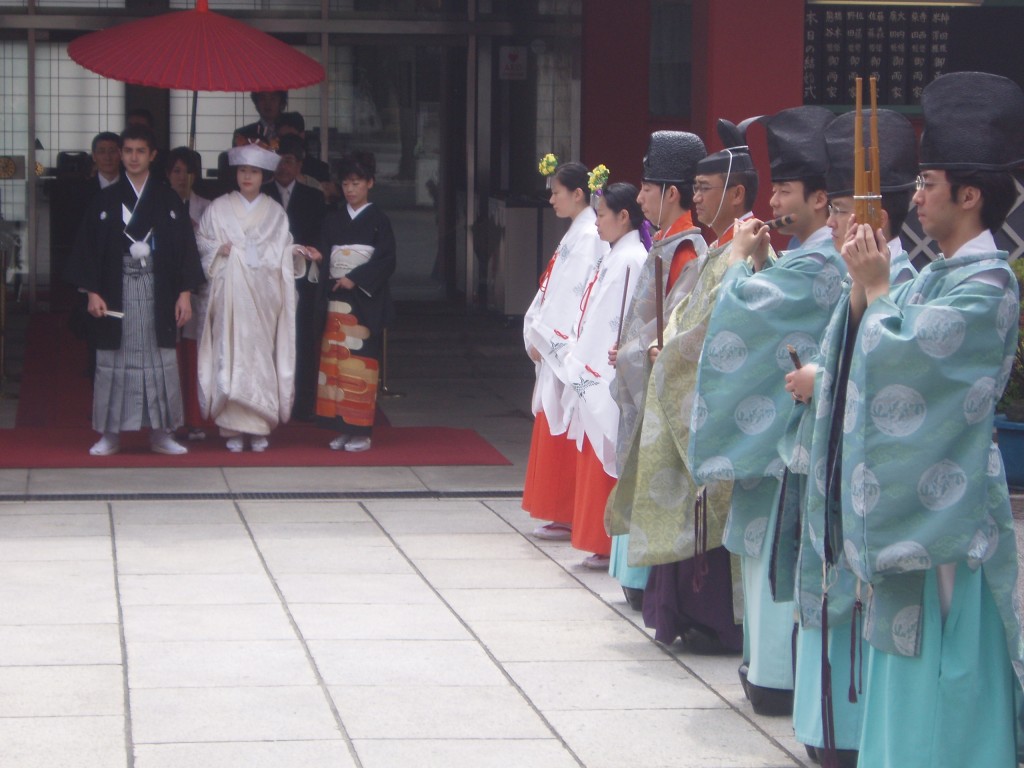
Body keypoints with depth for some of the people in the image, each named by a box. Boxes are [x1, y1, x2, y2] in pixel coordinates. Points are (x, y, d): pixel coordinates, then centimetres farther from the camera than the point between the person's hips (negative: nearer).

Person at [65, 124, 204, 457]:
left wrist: (185, 293, -3)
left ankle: (161, 432, 7)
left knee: (160, 360, 0)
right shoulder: (106, 200, 5)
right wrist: (92, 292, -6)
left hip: (157, 291, 0)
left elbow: (185, 246, 4)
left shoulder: (168, 199, 6)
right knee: (114, 360, 1)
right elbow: (88, 247, 3)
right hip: (117, 291, 0)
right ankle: (110, 433, 7)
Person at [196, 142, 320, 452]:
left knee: (261, 355, -2)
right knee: (230, 354, -7)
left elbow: (283, 251, 12)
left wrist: (299, 252, -7)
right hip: (230, 294, -1)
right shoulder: (219, 208, 9)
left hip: (263, 295, 1)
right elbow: (201, 240, 10)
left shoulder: (275, 212, 12)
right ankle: (234, 429, -5)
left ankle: (259, 428, 1)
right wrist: (218, 249, -8)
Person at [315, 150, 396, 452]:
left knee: (360, 362, -7)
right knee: (334, 362, 1)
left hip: (365, 301, -5)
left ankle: (361, 430, -3)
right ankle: (342, 428, 6)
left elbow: (386, 260, -7)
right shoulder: (333, 222, 14)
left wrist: (355, 279, -15)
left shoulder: (378, 220, 0)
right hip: (335, 301, 5)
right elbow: (324, 260, 12)